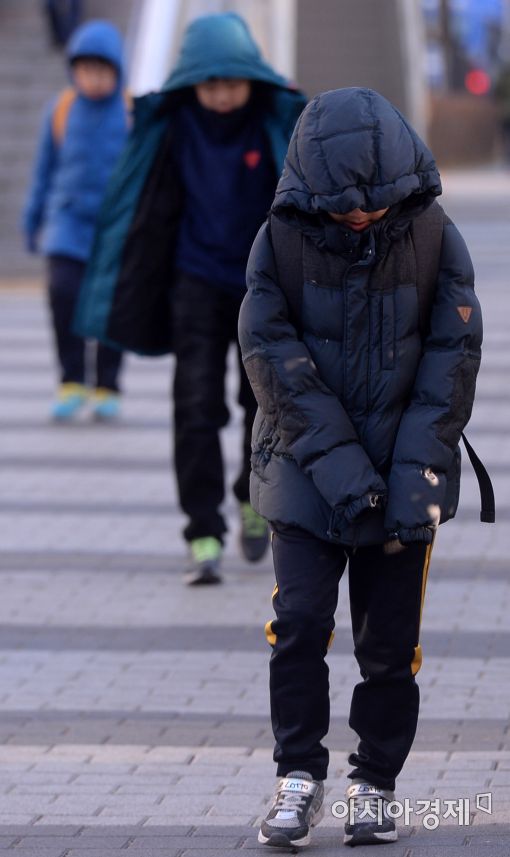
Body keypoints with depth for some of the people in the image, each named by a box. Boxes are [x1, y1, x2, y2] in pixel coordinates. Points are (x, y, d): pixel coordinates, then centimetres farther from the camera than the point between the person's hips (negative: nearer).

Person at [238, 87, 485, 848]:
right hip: (307, 466, -1)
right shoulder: (284, 237, -7)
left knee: (389, 642, 3)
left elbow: (453, 356, -5)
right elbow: (272, 355, -9)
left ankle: (375, 787, 18)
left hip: (403, 472, 1)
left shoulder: (433, 237, -5)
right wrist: (335, 458, -17)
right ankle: (299, 778, 2)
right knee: (299, 621, -11)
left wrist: (416, 471, -14)